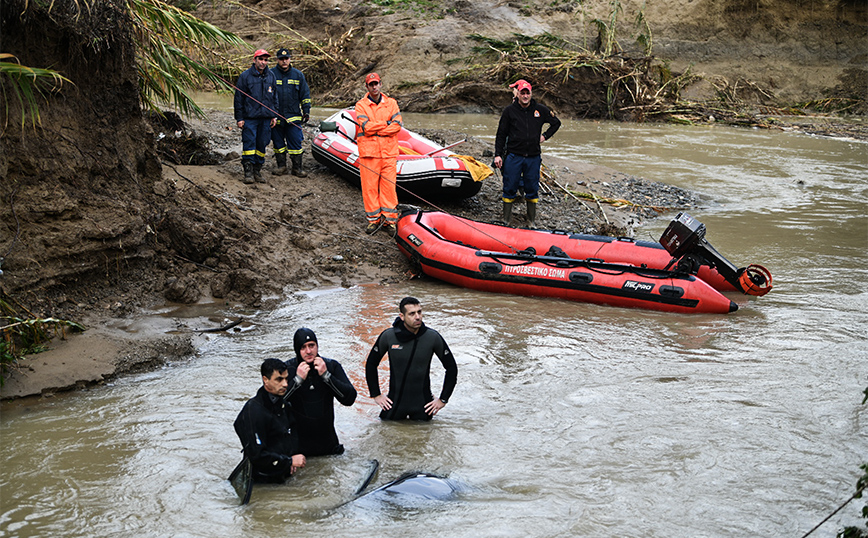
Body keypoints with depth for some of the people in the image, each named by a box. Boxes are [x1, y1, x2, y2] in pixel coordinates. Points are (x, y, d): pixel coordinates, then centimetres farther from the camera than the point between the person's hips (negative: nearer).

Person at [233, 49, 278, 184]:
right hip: (249, 117, -4)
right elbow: (239, 98, -1)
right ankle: (248, 171, -3)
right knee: (249, 143, -7)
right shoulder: (245, 76, -2)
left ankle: (258, 170, 14)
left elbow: (274, 97, 18)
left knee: (262, 144, 5)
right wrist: (239, 118, -4)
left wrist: (274, 116, 13)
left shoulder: (271, 76, 10)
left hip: (266, 117, 4)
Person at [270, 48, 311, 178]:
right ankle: (281, 165, 19)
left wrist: (306, 112, 6)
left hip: (293, 116, 0)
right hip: (275, 117, 0)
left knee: (295, 142, -2)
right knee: (278, 142, 7)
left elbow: (305, 95, 12)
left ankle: (297, 167, 5)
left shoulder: (298, 75, 7)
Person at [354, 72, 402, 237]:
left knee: (388, 185, -1)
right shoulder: (361, 105, 4)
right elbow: (366, 127, -10)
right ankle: (374, 219, 9)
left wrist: (374, 129, -10)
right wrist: (387, 123, -6)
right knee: (369, 186, -1)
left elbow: (397, 125, -4)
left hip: (389, 152, 1)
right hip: (368, 152, -1)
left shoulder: (391, 103, 9)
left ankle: (390, 219, 5)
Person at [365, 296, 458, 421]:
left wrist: (443, 400, 0)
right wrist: (376, 395, 4)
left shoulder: (433, 337, -11)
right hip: (395, 400, 0)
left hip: (422, 403, 0)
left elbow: (451, 368, 1)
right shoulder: (388, 336, -11)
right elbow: (371, 364, 5)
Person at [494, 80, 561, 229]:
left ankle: (532, 221, 16)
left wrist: (545, 136, 8)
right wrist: (498, 155, -2)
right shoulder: (509, 111, 0)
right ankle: (506, 220, 11)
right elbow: (501, 134, 4)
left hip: (533, 158, 2)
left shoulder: (540, 110, 5)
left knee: (532, 190, 6)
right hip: (513, 157, -1)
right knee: (510, 189, 1)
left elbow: (556, 123, 20)